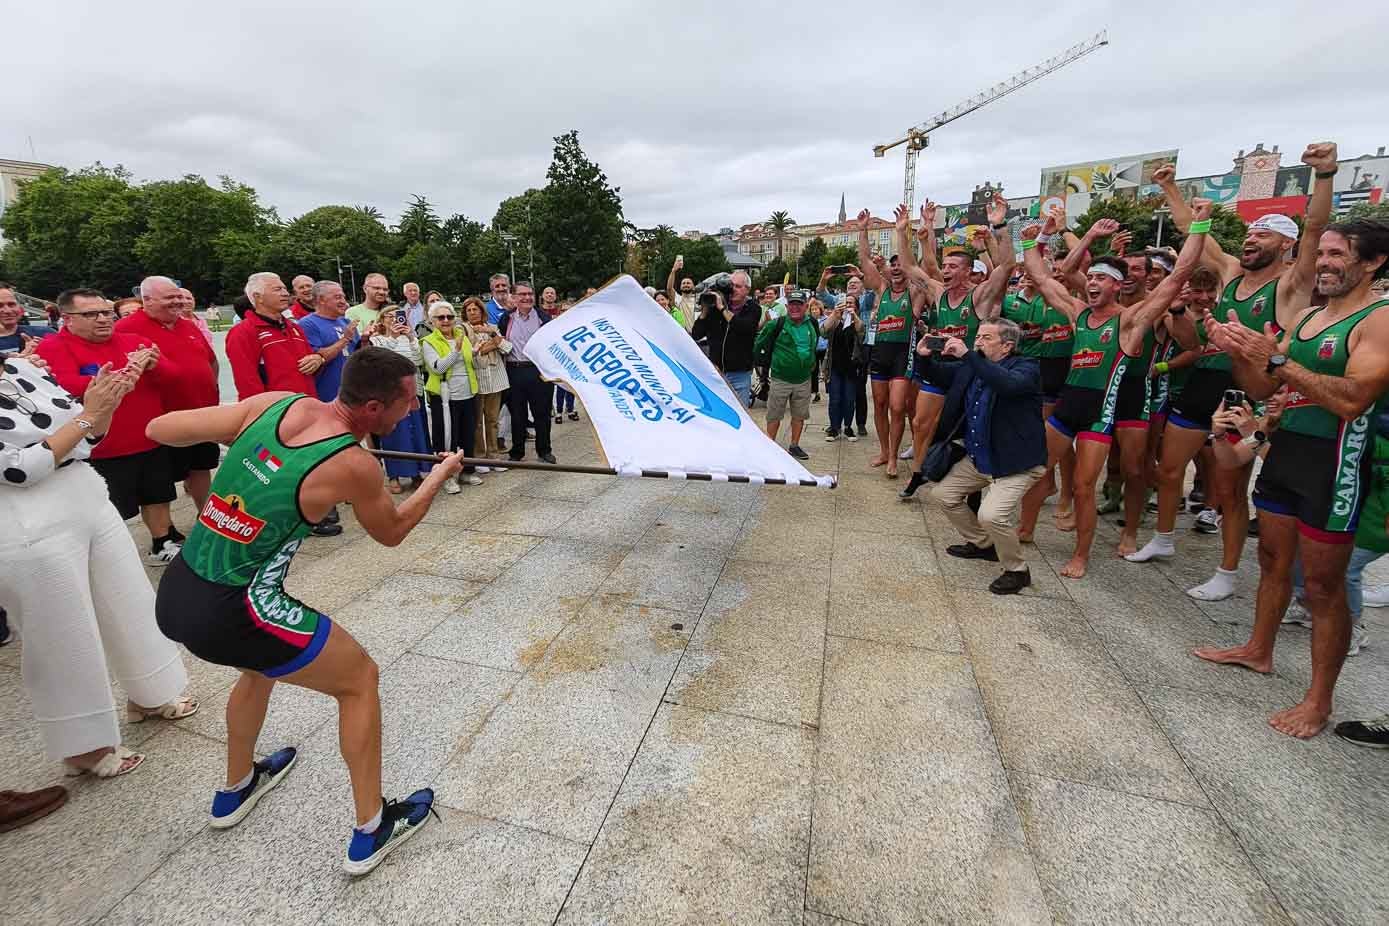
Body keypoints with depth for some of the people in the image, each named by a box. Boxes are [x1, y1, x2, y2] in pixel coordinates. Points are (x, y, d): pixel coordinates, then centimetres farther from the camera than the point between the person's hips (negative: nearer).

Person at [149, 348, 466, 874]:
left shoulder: (272, 404, -4)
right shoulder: (353, 466, -18)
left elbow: (159, 429, 3)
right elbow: (391, 532, 2)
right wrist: (440, 476, 14)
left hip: (173, 595, 8)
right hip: (227, 615, -7)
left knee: (264, 663, 34)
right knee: (359, 678, 10)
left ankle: (236, 790, 54)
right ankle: (370, 833, 21)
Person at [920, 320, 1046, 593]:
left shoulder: (1025, 367, -15)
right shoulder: (971, 367, 3)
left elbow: (1009, 384, -39)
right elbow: (938, 376, 17)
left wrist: (967, 355, -37)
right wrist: (925, 357, -5)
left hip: (1015, 462, -8)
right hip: (977, 458, 8)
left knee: (991, 515, -24)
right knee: (943, 493, 14)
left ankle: (1017, 571, 5)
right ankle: (982, 544, 34)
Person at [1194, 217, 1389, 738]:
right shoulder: (1304, 316, 12)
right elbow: (1260, 389, 11)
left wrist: (1275, 359, -26)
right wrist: (1239, 352, -7)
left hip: (1333, 462, -7)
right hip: (1283, 449, 7)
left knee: (1322, 585, 1)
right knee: (1272, 560, 18)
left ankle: (1319, 700, 14)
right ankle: (1258, 650, 35)